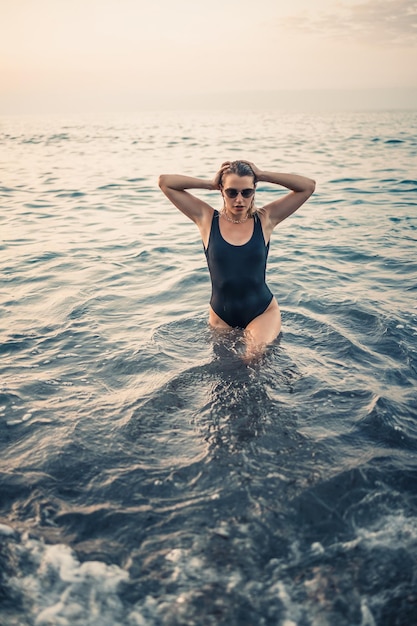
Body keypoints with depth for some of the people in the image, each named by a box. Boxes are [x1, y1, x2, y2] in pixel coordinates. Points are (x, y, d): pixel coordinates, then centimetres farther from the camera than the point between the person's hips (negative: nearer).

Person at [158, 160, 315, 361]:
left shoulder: (265, 219, -4)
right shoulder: (207, 219, -4)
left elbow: (308, 186, -5)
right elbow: (164, 182, -5)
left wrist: (262, 175, -7)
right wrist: (210, 184, -7)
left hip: (263, 312, -1)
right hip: (222, 316, 2)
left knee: (254, 355, -24)